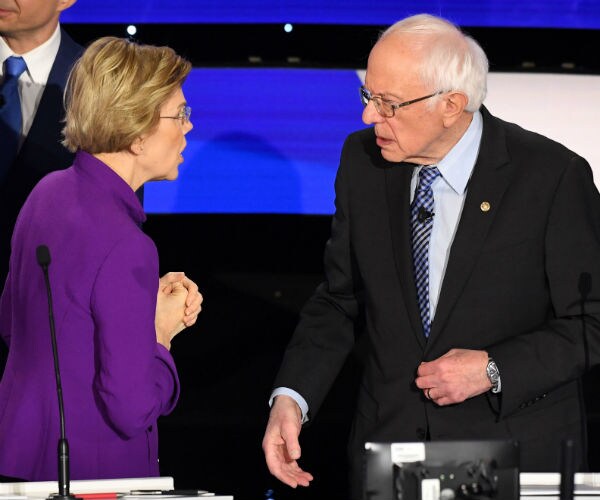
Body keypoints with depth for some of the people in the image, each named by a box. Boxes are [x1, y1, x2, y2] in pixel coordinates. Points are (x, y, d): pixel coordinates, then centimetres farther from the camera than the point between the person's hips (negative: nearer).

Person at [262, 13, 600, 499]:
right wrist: (291, 398, -9)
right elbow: (340, 300, 5)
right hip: (388, 442, 4)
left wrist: (494, 370, -20)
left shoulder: (553, 176, -15)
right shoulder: (362, 161, -1)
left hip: (519, 458, -3)